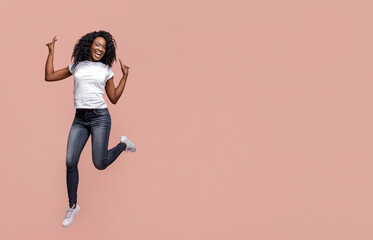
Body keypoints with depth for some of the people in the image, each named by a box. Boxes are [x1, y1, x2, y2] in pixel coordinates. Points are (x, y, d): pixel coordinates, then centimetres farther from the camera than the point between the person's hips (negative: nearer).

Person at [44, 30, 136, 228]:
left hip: (100, 117, -2)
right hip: (79, 119, 2)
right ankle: (72, 206, 10)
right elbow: (49, 77, 11)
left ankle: (123, 144, 25)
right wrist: (51, 51, 12)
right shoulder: (77, 66, 11)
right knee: (70, 162, -7)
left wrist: (125, 75, 5)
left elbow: (114, 98, 10)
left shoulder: (106, 70, 7)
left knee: (100, 164, -7)